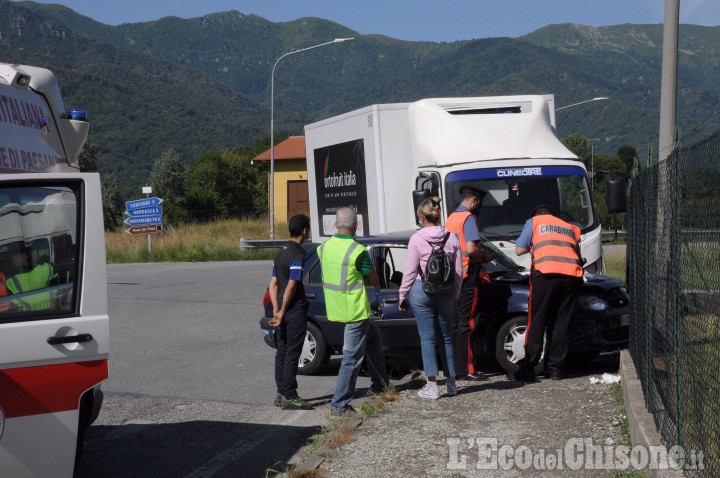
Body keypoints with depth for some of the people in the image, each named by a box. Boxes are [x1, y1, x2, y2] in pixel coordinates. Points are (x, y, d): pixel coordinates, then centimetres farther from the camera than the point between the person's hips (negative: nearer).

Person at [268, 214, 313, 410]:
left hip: (283, 311, 9)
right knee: (292, 353, -5)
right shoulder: (297, 255, -16)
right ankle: (289, 396, -2)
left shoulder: (280, 253, 13)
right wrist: (282, 312, -12)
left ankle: (281, 393, 17)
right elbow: (291, 287, -20)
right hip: (295, 311, -9)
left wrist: (276, 309, 5)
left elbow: (273, 284, 10)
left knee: (282, 351, 12)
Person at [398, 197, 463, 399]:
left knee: (427, 338, 1)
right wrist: (455, 295, 17)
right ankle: (451, 382, 16)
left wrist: (402, 295, 5)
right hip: (446, 292, 3)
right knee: (446, 336, 13)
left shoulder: (416, 239, -8)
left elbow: (410, 271, -6)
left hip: (421, 291, -3)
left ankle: (432, 385, -1)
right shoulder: (451, 238, 2)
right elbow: (458, 271, 5)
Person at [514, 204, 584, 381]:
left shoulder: (533, 222, 18)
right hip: (572, 275, 4)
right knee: (561, 324, 10)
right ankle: (555, 368, 11)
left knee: (536, 322, 2)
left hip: (545, 273, -4)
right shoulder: (571, 228, 30)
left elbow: (519, 250, 12)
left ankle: (528, 367, 2)